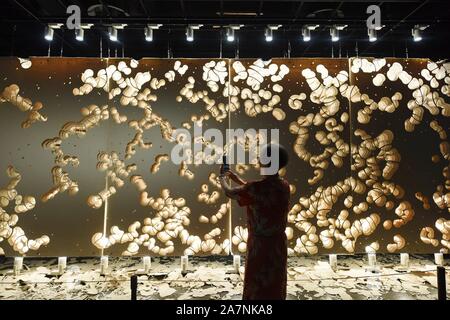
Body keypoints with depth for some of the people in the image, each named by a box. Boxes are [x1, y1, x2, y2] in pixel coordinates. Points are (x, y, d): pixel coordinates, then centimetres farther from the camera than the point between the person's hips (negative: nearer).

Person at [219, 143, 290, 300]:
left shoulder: (255, 188, -23)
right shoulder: (284, 186, -2)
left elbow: (229, 192, -5)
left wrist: (223, 179, 15)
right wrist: (237, 179, 21)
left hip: (259, 246, -6)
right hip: (279, 244, 6)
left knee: (257, 291, 11)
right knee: (275, 289, 21)